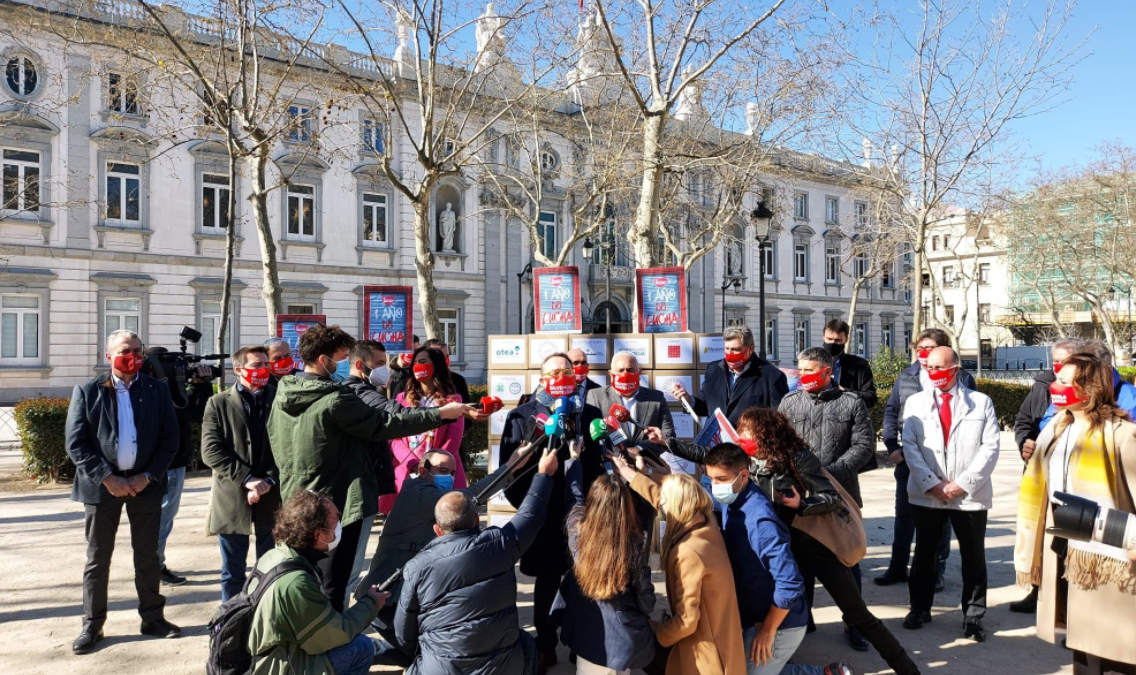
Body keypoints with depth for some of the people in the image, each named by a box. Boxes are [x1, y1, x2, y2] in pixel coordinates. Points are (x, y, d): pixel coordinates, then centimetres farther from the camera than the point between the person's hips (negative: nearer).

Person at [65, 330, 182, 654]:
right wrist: (107, 478, -14)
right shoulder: (87, 391, 0)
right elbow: (76, 444, -5)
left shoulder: (157, 390, 3)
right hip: (101, 484, -1)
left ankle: (153, 618, 22)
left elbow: (170, 438, 1)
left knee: (147, 556, 10)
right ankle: (92, 625, 20)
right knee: (97, 559, 8)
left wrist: (148, 476, -9)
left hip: (145, 482, 1)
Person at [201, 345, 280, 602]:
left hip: (273, 498, 0)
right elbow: (211, 451, -6)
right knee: (232, 572, 11)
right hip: (232, 500, 0)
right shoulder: (218, 403, 3)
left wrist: (269, 480, -13)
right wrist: (247, 479, -15)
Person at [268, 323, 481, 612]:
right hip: (335, 505, -8)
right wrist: (442, 413, -14)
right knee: (330, 589, 2)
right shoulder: (335, 400, -21)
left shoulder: (283, 394, 3)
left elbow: (277, 445, 13)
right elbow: (386, 424, -18)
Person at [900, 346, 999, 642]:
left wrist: (964, 483, -13)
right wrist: (931, 484, -11)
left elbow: (990, 447, -4)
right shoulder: (915, 402, 5)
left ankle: (973, 616, 23)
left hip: (970, 495, -1)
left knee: (973, 557, 8)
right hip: (926, 493, 1)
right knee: (924, 553, 12)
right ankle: (920, 608, 27)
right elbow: (910, 446, -1)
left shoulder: (981, 402, 2)